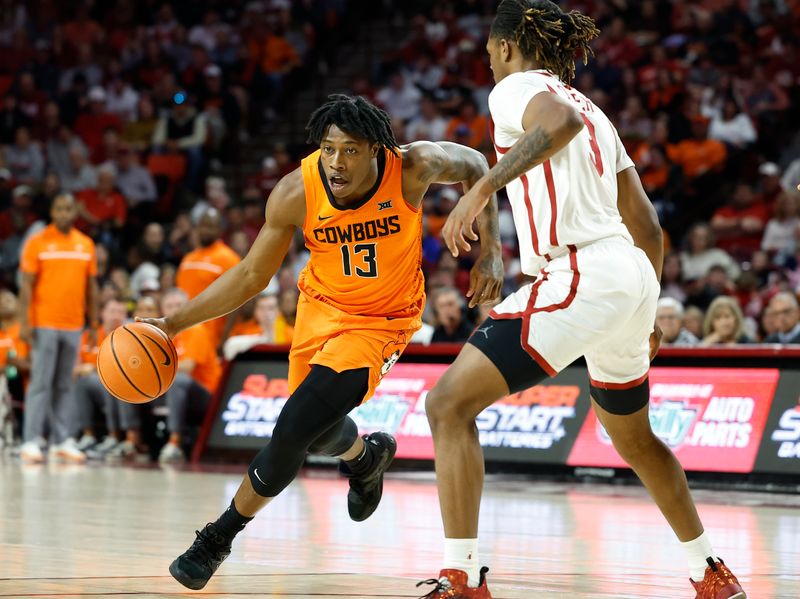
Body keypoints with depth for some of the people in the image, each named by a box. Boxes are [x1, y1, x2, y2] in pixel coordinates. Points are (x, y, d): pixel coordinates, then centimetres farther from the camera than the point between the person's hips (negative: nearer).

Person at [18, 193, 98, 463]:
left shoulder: (86, 245, 9)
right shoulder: (37, 243, -2)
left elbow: (91, 287, 14)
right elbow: (27, 286, -4)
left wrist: (93, 323, 10)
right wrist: (24, 322, -11)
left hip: (73, 325, 4)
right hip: (44, 325, -4)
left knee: (64, 385, 6)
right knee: (40, 383, -6)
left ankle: (62, 441, 8)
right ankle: (31, 441, -5)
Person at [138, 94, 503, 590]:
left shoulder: (414, 168, -27)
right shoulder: (296, 192, -23)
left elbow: (474, 165, -3)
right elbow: (252, 275, -9)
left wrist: (491, 251, -10)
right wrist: (175, 323, -15)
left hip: (383, 319, -3)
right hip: (323, 306, 3)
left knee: (295, 428, -18)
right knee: (319, 432, 16)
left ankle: (220, 537, 0)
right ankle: (367, 457, 54)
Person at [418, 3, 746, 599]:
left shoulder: (517, 87, 1)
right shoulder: (593, 111, 25)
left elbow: (561, 121, -25)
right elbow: (648, 226, 25)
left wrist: (483, 187, -32)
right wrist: (645, 315, 35)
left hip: (580, 276, -9)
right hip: (633, 279, 9)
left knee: (449, 404, -8)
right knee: (635, 440, 29)